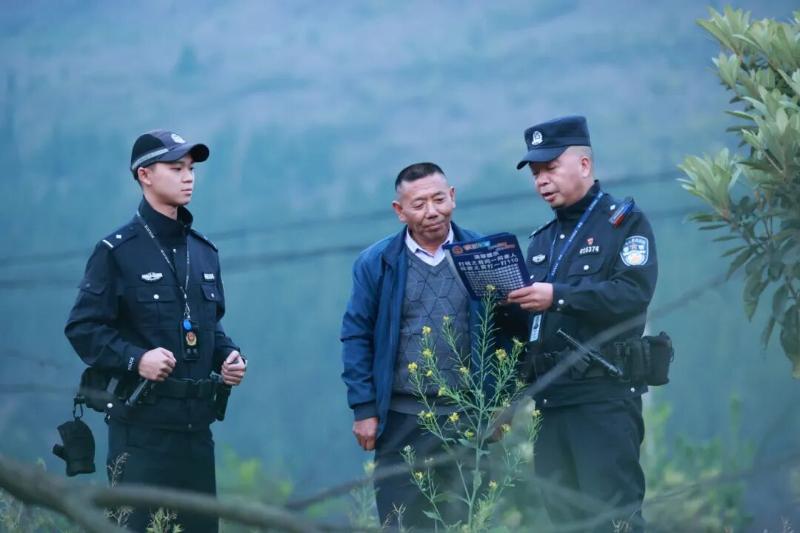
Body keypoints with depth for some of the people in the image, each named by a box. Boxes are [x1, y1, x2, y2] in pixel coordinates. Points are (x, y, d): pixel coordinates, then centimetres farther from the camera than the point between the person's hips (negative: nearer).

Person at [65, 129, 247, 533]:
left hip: (196, 423, 7)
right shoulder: (117, 252, -4)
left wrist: (228, 356, 6)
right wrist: (135, 360, -21)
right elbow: (82, 328, -8)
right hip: (141, 422, -7)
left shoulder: (203, 251, 16)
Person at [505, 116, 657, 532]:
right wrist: (508, 305, 1)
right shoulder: (543, 239, 22)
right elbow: (528, 322, 24)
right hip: (550, 396, 7)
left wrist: (557, 296, -22)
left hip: (606, 393, -7)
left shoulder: (625, 222, 1)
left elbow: (633, 294, -15)